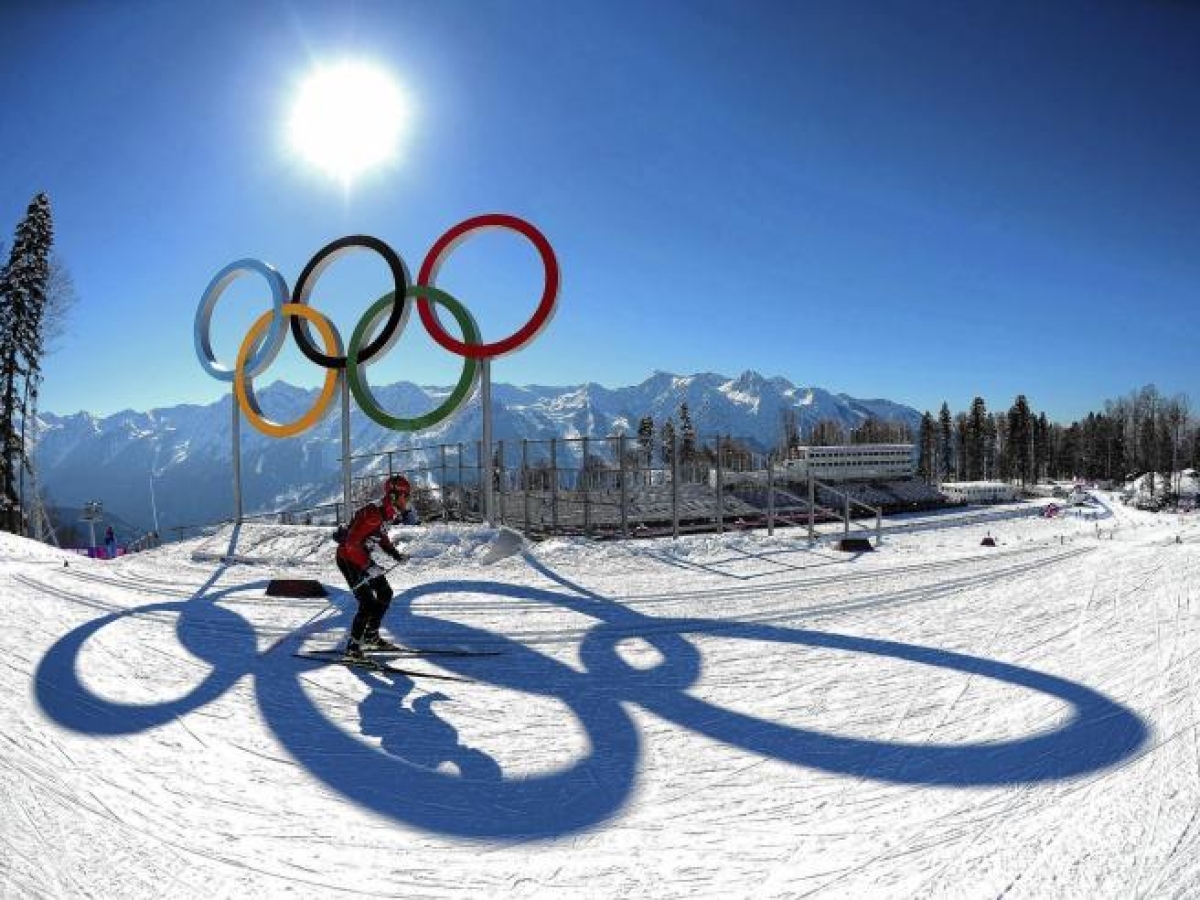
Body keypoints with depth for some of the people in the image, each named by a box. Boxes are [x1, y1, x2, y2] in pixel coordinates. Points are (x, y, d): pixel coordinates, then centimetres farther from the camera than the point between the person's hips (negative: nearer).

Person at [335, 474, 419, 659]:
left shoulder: (388, 513, -1)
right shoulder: (372, 514, -29)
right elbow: (351, 545, -31)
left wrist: (395, 554, 7)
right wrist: (368, 567, -33)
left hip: (363, 557, 9)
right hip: (348, 558, -9)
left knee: (385, 594, 13)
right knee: (368, 602, -15)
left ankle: (371, 637, 27)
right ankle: (353, 645, -1)